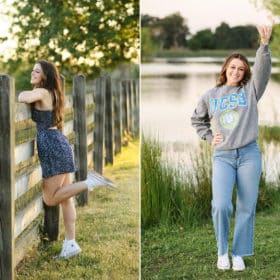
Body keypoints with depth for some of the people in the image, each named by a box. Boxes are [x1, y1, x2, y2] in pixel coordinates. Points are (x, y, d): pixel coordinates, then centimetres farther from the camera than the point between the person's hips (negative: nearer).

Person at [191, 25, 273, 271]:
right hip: (222, 157, 0)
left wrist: (264, 45, -27)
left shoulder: (250, 90, 6)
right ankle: (222, 251, 8)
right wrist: (209, 137, 9)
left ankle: (239, 254, 14)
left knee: (247, 208, 2)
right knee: (221, 206, -13)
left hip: (249, 154, 0)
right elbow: (197, 120, 26)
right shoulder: (210, 96, 11)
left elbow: (263, 70, -11)